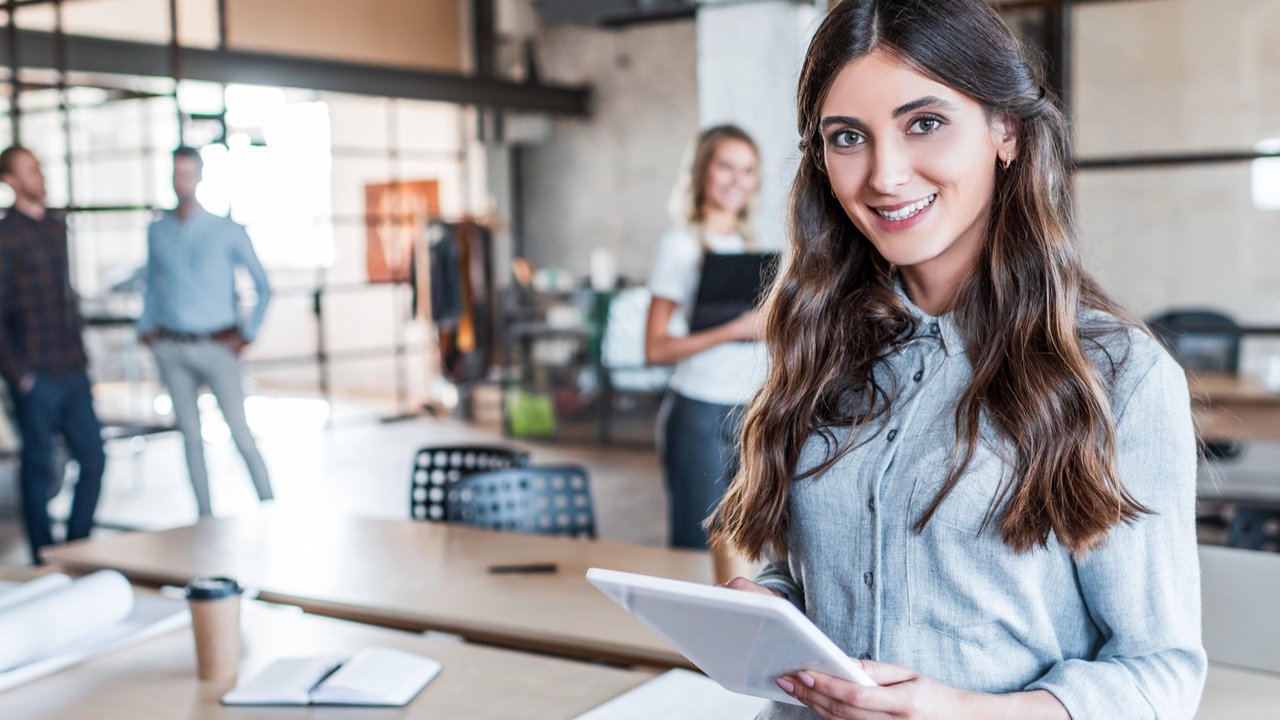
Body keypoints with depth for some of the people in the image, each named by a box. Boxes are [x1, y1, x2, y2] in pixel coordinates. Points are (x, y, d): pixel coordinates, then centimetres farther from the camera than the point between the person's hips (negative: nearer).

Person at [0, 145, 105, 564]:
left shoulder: (56, 228, 13)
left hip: (73, 373, 7)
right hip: (37, 378, -7)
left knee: (93, 459, 9)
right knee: (39, 469, 4)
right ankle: (45, 561, 16)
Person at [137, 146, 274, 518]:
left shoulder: (227, 231, -2)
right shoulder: (157, 231, 9)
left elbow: (263, 286, 1)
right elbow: (152, 284, 19)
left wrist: (246, 334, -4)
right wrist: (146, 328, 8)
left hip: (217, 347, -3)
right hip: (172, 349, 4)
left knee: (241, 434, -8)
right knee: (190, 435, 8)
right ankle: (205, 516, 16)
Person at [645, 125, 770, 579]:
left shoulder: (748, 244, 13)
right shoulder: (681, 244, -5)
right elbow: (656, 349, -12)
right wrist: (733, 331, -19)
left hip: (752, 410, 6)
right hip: (701, 412, -6)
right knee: (697, 546, -2)